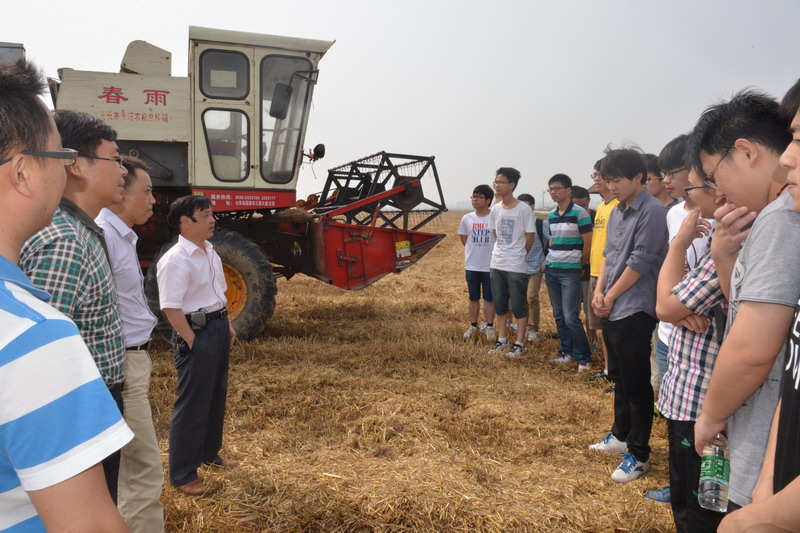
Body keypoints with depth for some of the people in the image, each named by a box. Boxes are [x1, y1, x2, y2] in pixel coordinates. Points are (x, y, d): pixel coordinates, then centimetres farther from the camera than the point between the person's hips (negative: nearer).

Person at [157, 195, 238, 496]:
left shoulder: (210, 252, 9)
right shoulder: (176, 260, -19)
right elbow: (171, 308, -22)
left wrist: (227, 325, 17)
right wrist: (192, 342, -19)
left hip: (218, 328, 9)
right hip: (196, 332, -9)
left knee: (217, 395, 21)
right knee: (192, 404, 1)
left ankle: (209, 453, 39)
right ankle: (182, 474, 15)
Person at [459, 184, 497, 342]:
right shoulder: (466, 219, 0)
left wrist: (486, 251, 0)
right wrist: (475, 251, 8)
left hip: (490, 266, -3)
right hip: (471, 266, 3)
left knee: (489, 298, 7)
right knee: (473, 298, 12)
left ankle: (489, 327, 20)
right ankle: (473, 326, 24)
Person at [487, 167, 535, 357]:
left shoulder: (524, 209, -12)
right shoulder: (495, 208, 5)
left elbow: (530, 237, -6)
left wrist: (517, 255, 3)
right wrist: (503, 251, 13)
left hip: (516, 266, -6)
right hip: (496, 264, 6)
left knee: (519, 306, 2)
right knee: (499, 305, 13)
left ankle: (519, 343, 13)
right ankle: (502, 340, 26)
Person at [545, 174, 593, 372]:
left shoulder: (580, 213, -10)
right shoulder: (551, 215, 10)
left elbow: (588, 244, -9)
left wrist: (578, 264, 0)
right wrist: (549, 261, 12)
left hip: (570, 271, -7)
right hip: (551, 270, 7)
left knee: (570, 317, -8)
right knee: (558, 315, 11)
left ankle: (584, 357, 4)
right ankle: (567, 351, 24)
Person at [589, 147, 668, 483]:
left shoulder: (652, 212, -14)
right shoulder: (616, 213, 12)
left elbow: (640, 261, -17)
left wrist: (611, 297, -9)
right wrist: (599, 292, 1)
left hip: (634, 312, -9)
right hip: (611, 312, 9)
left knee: (636, 384, 0)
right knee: (619, 377, 20)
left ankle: (639, 455, 11)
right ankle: (621, 434, 36)